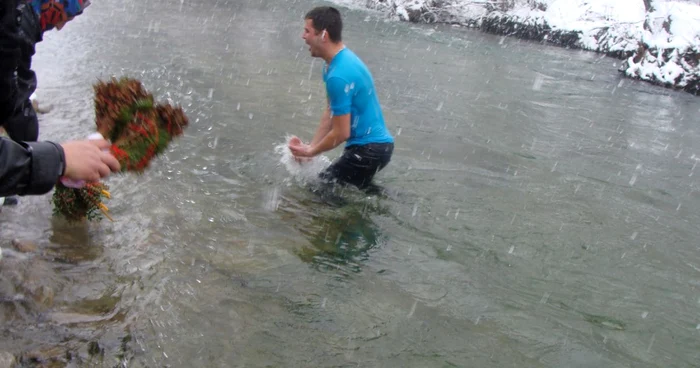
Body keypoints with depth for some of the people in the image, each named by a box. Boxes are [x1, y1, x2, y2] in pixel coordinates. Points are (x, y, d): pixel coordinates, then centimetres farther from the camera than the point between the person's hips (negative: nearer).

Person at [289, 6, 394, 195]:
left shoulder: (339, 75, -25)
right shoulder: (341, 60, 6)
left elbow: (341, 133, -19)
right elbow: (330, 113, 12)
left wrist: (310, 152, -5)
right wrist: (310, 147, 7)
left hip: (368, 149, -10)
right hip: (377, 144, 10)